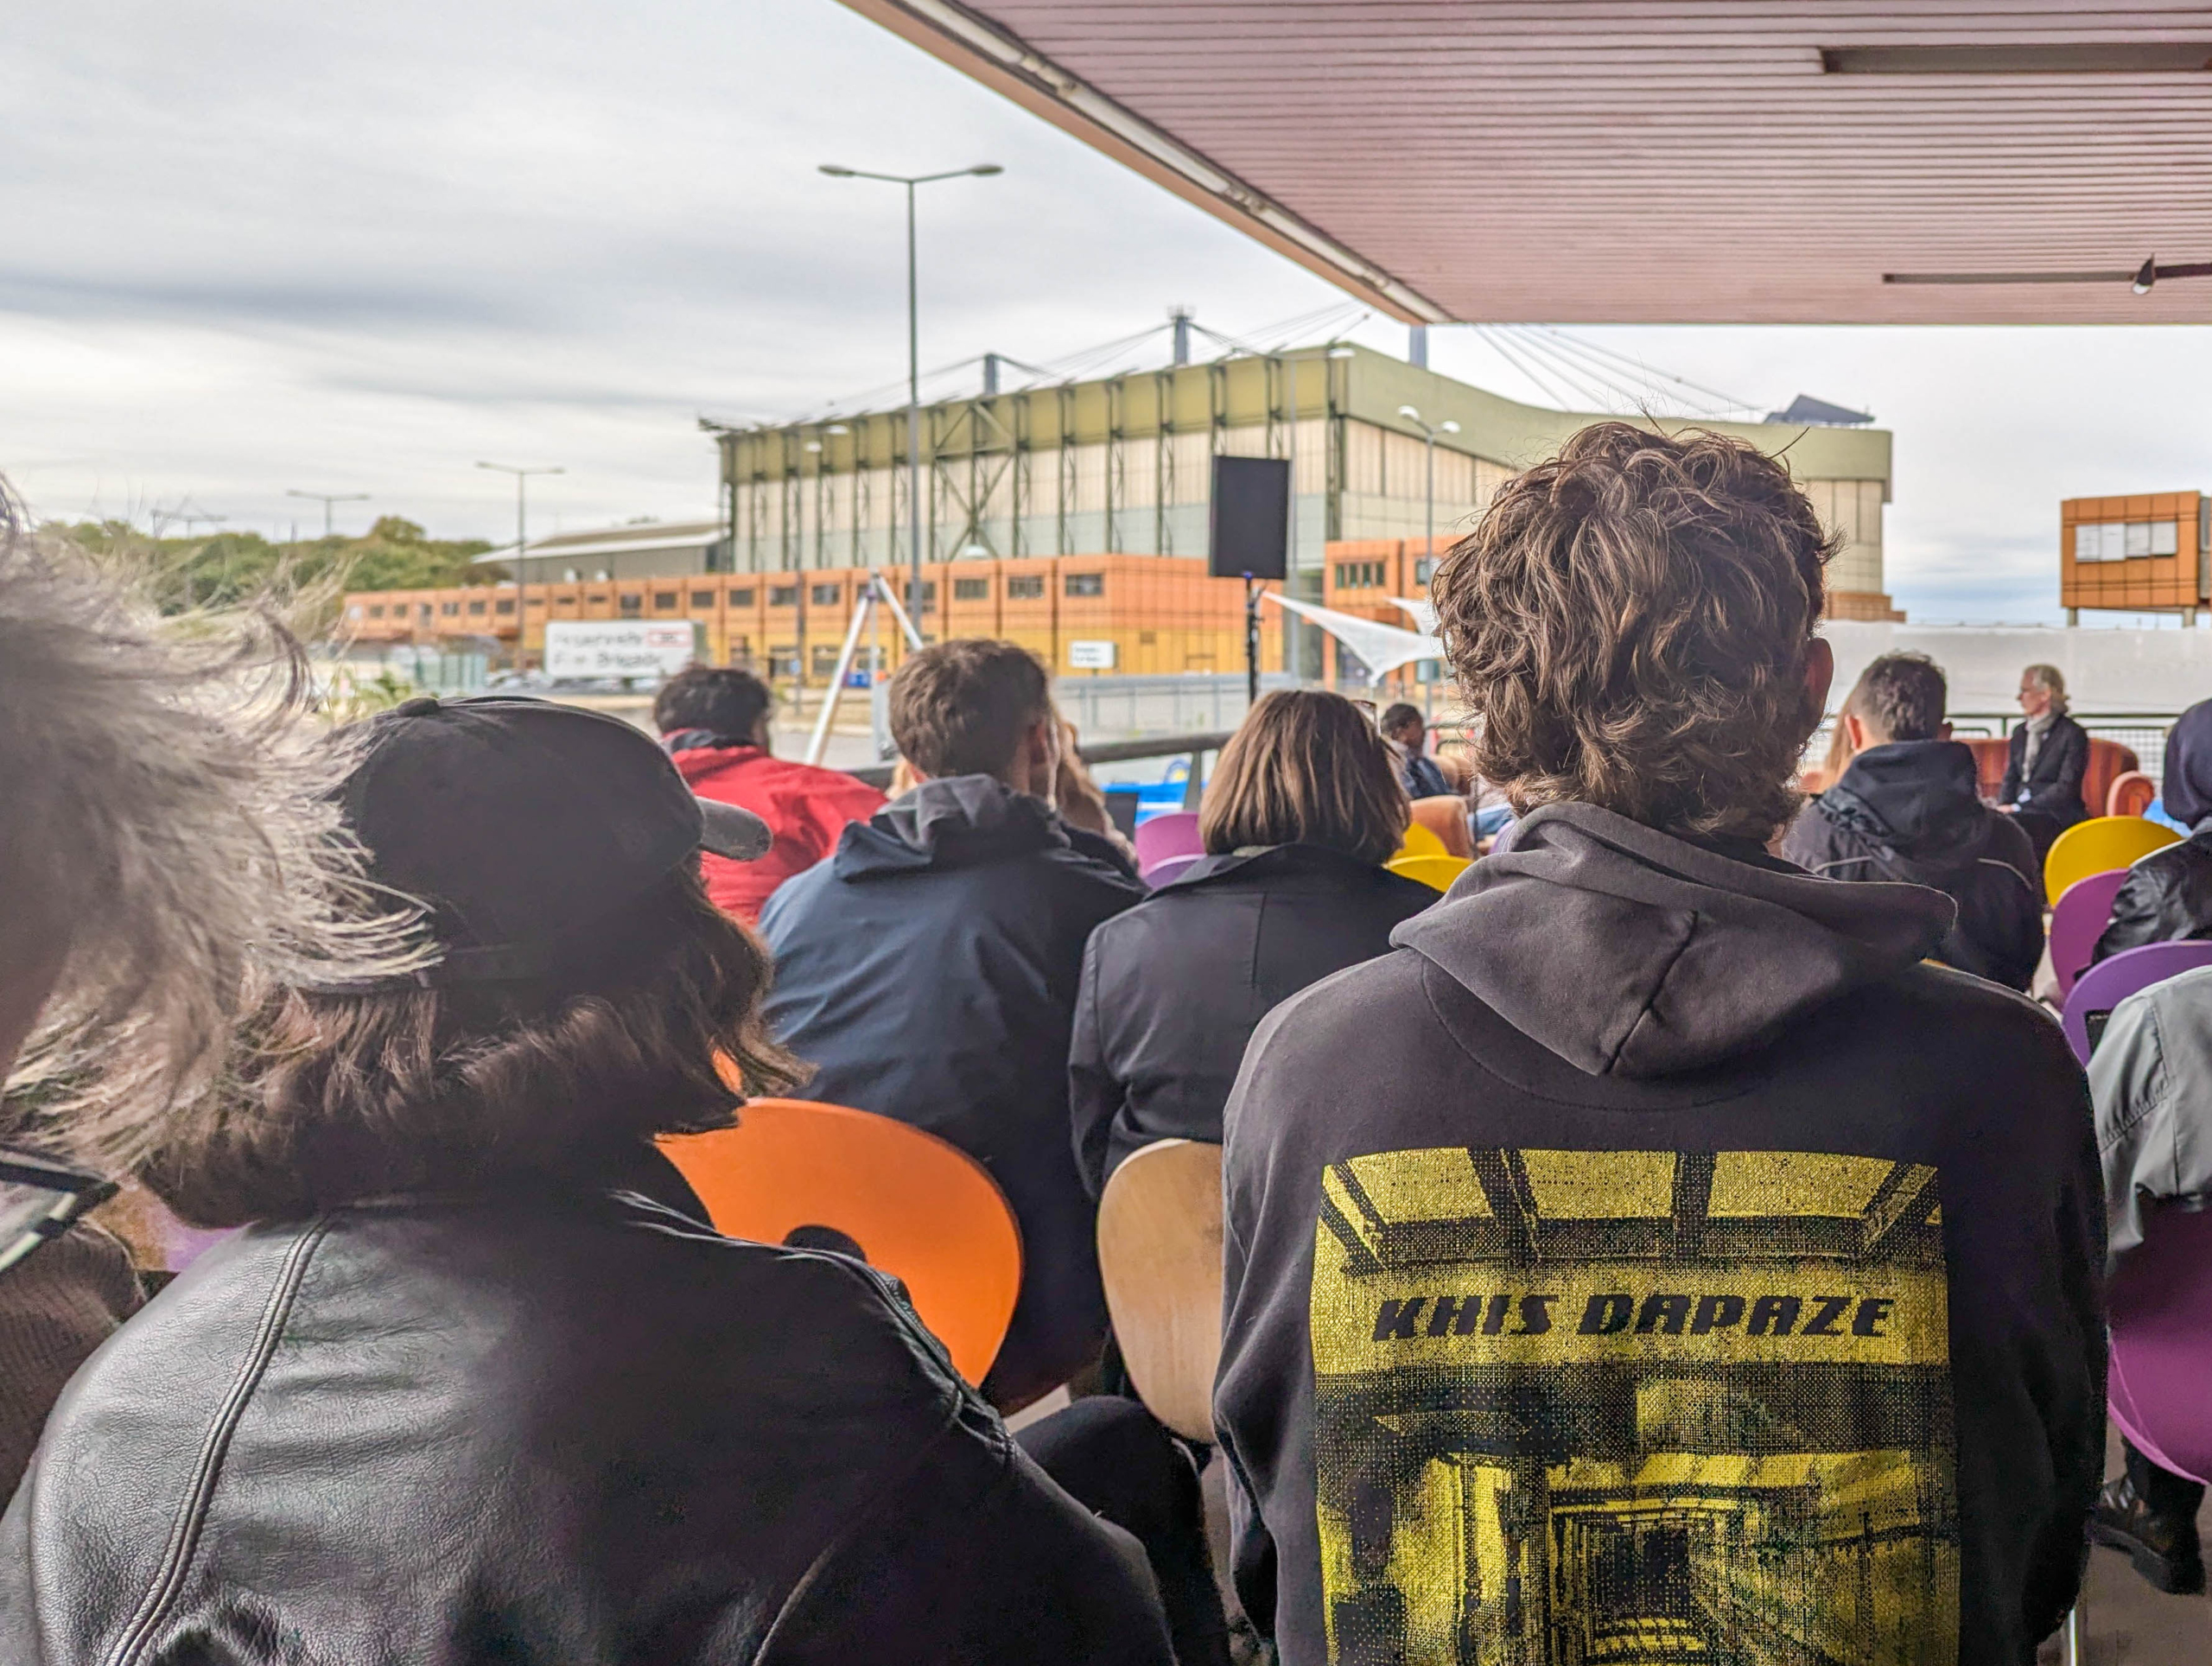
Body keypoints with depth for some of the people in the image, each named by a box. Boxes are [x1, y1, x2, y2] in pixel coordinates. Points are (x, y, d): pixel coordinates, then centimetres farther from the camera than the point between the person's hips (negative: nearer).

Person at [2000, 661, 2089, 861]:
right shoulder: (2020, 733, 19)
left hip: (2058, 817, -6)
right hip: (2023, 814, 6)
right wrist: (2003, 806, -3)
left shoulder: (2073, 734, -3)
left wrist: (2018, 808, -16)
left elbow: (2066, 789, -11)